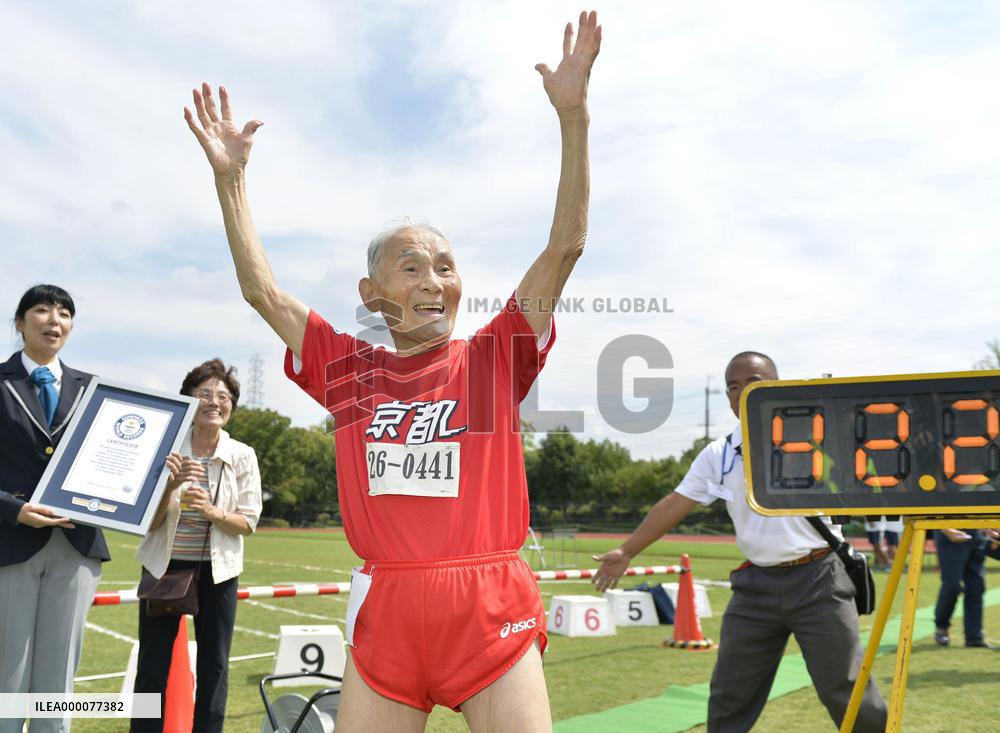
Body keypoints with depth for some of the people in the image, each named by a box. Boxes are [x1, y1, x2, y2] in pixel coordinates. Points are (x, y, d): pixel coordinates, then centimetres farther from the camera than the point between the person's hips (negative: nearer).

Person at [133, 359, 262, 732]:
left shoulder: (243, 456, -5)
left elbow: (248, 524, -6)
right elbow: (148, 521, -7)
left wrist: (210, 510, -24)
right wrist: (172, 484, -25)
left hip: (217, 570, 1)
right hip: (165, 565, 0)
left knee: (214, 667, 4)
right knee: (152, 666, 1)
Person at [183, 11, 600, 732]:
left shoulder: (495, 358, 3)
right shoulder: (349, 368, 9)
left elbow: (566, 245, -3)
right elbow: (262, 289, 14)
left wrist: (573, 114, -10)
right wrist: (230, 176, 11)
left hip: (493, 616, -1)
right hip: (384, 618, 2)